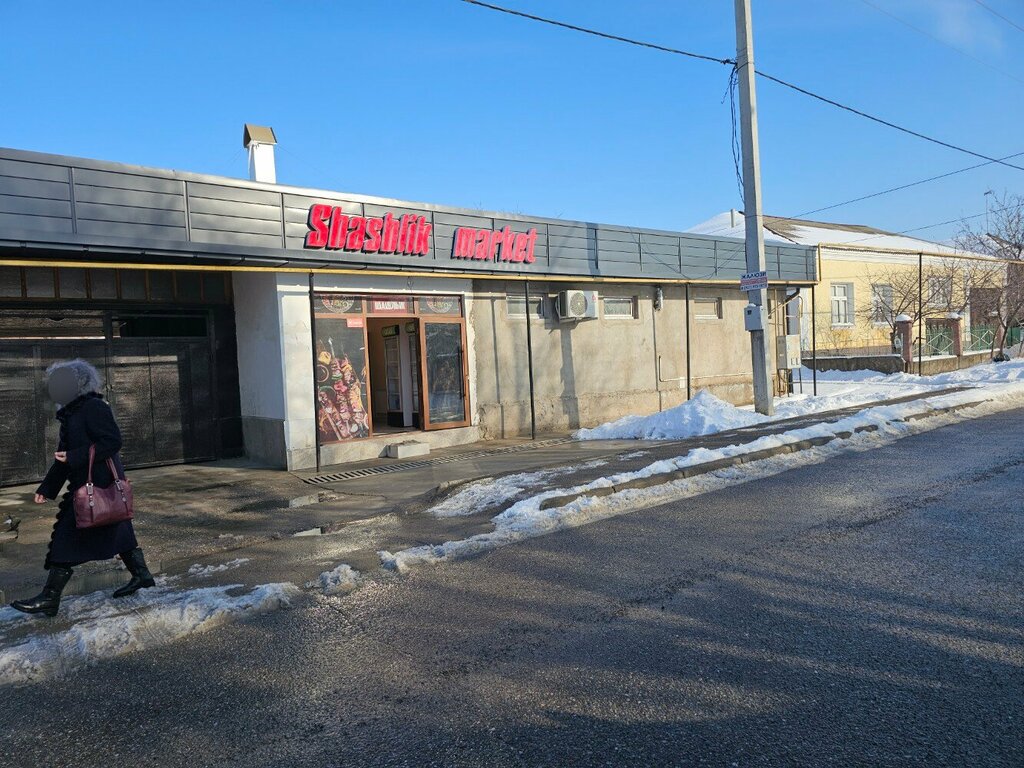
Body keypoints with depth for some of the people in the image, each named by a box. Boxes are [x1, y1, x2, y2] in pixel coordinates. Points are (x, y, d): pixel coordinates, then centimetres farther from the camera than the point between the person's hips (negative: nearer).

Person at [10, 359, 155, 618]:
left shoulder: (93, 407, -15)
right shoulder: (71, 414, 15)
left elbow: (112, 441, -23)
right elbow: (64, 455, 19)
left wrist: (74, 458, -22)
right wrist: (46, 488, 17)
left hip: (95, 487, -10)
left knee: (67, 537, -6)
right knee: (118, 531, 16)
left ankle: (49, 599, 0)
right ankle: (141, 575, 27)